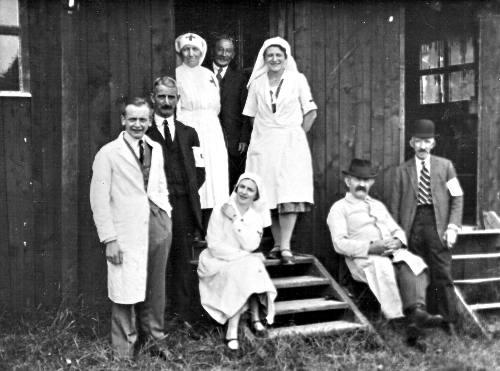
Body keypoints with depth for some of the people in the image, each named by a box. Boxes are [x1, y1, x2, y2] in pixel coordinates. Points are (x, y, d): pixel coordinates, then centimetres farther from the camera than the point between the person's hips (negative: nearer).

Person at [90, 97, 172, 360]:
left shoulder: (155, 149, 13)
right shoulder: (108, 154, -5)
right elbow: (99, 200, -8)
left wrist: (165, 211, 9)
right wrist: (109, 239, -11)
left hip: (159, 225, 5)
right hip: (128, 232, -5)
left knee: (155, 289, 12)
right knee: (126, 291, 0)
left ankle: (152, 339, 28)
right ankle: (124, 350, 15)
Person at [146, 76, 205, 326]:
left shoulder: (188, 133, 17)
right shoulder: (142, 133, 5)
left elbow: (199, 171, 14)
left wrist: (187, 192, 2)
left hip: (183, 205, 3)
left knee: (182, 261, 1)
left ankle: (185, 316, 6)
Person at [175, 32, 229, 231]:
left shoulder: (209, 74, 17)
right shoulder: (177, 74, 3)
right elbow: (174, 108, 0)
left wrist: (208, 121, 11)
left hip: (211, 130, 5)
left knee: (215, 176, -1)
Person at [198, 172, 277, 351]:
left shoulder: (257, 216, 3)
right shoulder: (220, 211, -9)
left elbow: (250, 245, -14)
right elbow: (214, 246, -14)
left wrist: (235, 219, -20)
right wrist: (243, 255, -17)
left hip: (247, 264, 4)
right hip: (219, 264, -3)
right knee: (247, 268, -29)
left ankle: (232, 330, -24)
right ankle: (255, 318, -20)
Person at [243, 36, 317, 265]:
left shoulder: (298, 80, 3)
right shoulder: (257, 83, 8)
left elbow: (311, 113, 5)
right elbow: (252, 115, 14)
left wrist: (297, 135, 0)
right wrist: (266, 134, 6)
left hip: (290, 144, -2)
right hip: (263, 145, 2)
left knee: (289, 196, -11)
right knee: (269, 196, 0)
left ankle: (285, 246, -12)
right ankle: (277, 244, 9)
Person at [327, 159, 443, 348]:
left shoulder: (378, 205, 29)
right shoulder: (339, 208, 9)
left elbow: (397, 230, 26)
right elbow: (340, 243, -4)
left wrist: (398, 241, -1)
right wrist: (371, 247, -16)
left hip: (393, 253, 5)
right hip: (365, 259, -5)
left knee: (415, 264, -28)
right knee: (386, 269, -37)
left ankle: (416, 312, -44)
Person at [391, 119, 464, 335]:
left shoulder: (445, 166, 10)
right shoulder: (402, 170, 11)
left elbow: (457, 198, 7)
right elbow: (396, 205, 10)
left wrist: (453, 226, -5)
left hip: (437, 225, -1)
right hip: (413, 227, 1)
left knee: (442, 275, -4)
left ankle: (449, 322, 3)